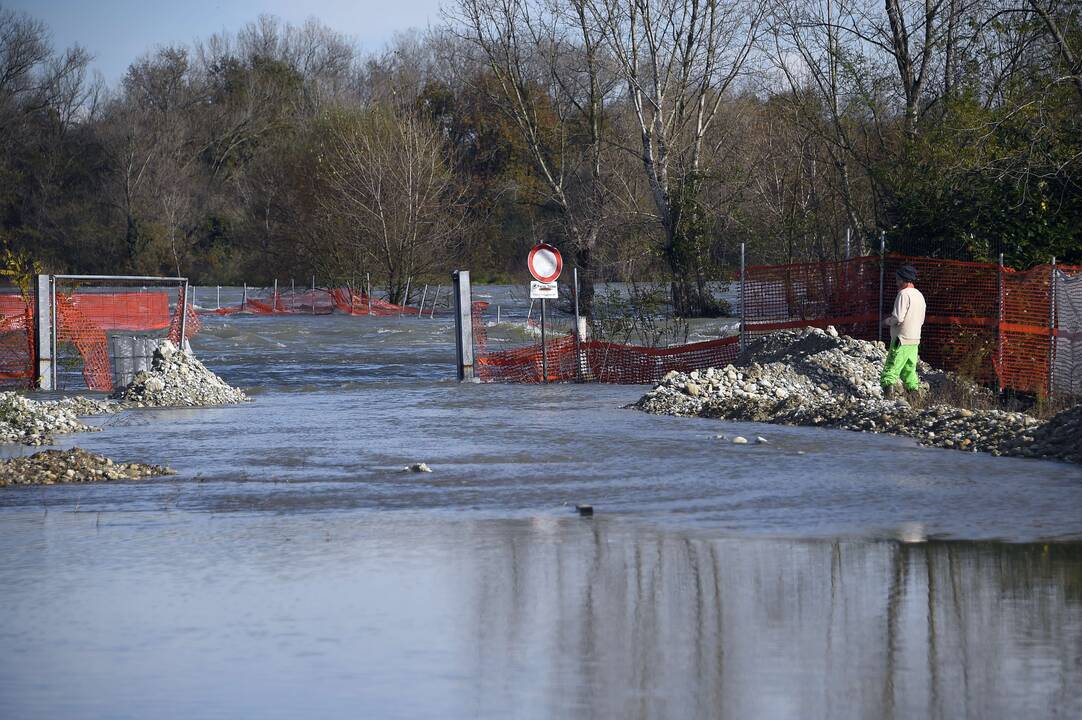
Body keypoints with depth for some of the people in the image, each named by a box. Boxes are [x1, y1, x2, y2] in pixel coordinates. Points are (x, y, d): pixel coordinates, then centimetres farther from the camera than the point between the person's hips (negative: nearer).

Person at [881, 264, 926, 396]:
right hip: (915, 339, 8)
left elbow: (898, 318, -20)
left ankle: (889, 386, -20)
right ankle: (913, 389, 13)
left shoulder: (904, 294, -14)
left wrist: (887, 321, 1)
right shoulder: (919, 295, 13)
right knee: (910, 368, 16)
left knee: (892, 367, -9)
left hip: (901, 339, -8)